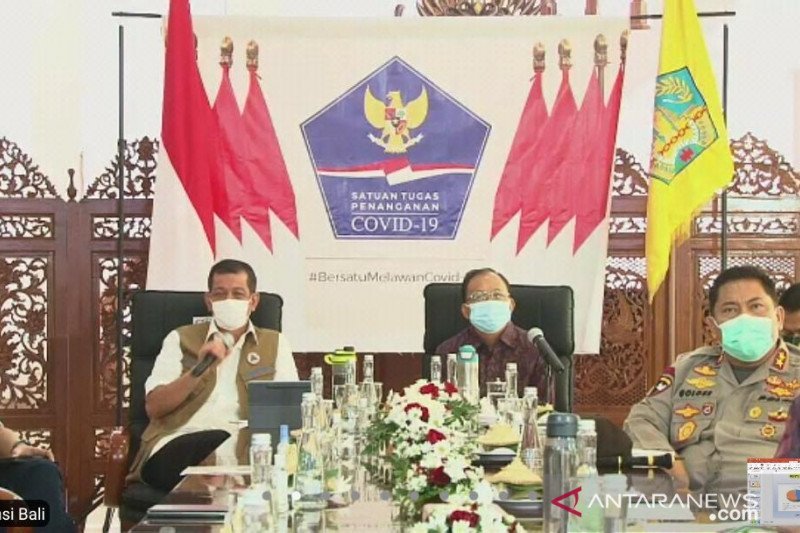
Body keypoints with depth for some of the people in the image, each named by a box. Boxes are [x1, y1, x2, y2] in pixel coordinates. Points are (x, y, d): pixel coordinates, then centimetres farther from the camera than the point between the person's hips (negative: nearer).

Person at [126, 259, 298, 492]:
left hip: (242, 447, 2)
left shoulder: (275, 344, 21)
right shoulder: (180, 339, 19)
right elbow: (153, 407, 7)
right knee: (218, 442, -36)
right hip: (175, 446, -1)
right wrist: (198, 369, -7)